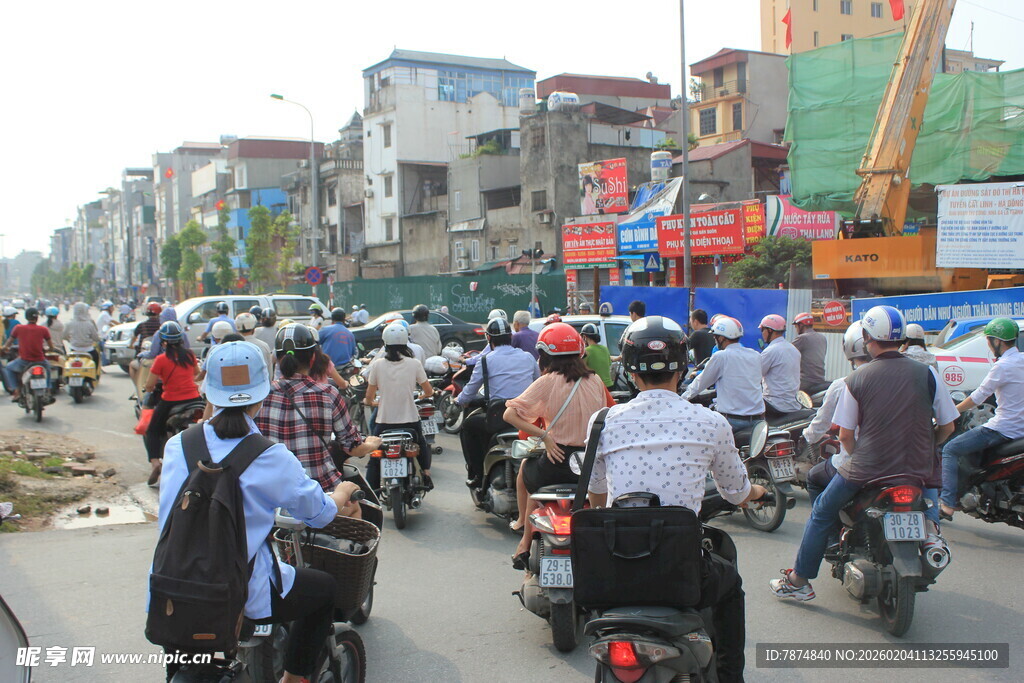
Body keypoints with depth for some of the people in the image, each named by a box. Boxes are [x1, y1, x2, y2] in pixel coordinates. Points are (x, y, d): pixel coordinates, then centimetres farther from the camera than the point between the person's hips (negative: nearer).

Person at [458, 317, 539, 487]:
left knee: (468, 424, 21)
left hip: (500, 418, -5)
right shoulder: (528, 357, 9)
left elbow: (470, 390, 7)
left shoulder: (486, 361, -2)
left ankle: (477, 475, 16)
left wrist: (460, 401, 29)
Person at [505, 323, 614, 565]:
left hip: (559, 460, -4)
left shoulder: (547, 382, -9)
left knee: (526, 472, 31)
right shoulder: (595, 380, 3)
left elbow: (510, 414, -16)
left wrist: (544, 435, -15)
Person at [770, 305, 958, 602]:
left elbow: (845, 435, -1)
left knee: (822, 512, 17)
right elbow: (947, 426, 3)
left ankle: (799, 580, 21)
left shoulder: (857, 379, -5)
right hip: (918, 470, 2)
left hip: (866, 469, -2)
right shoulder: (927, 374, -2)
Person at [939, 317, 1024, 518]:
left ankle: (948, 502, -9)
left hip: (1003, 428, -9)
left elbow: (978, 397, -14)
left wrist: (951, 411, -4)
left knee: (950, 450, -3)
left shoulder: (1003, 366, -17)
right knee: (969, 449, 29)